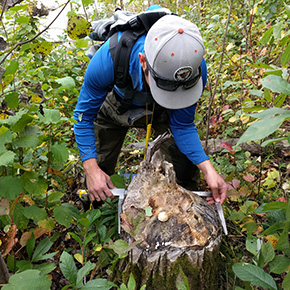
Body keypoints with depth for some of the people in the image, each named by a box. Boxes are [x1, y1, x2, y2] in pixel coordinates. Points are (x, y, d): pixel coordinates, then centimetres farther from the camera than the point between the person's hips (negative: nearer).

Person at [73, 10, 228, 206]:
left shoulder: (195, 67, -36)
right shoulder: (108, 60, -42)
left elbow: (183, 125, -21)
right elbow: (85, 116, -26)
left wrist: (208, 168, -34)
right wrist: (91, 169, -35)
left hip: (162, 112, 1)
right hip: (116, 106, 0)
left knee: (186, 167, -12)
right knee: (98, 173, 6)